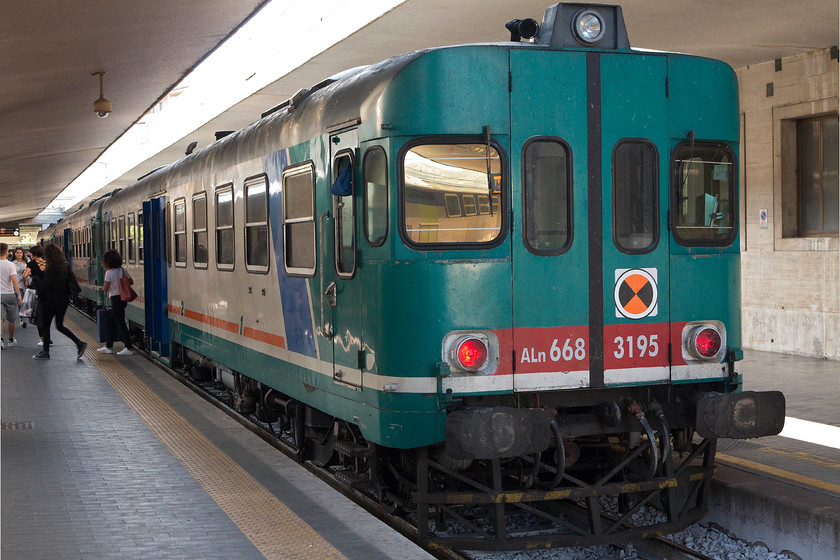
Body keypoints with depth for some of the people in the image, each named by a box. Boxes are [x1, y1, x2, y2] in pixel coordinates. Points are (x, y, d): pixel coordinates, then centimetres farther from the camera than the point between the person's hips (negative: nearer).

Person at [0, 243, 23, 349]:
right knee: (11, 319, 13)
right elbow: (14, 280, -18)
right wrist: (19, 295, -18)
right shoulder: (10, 264, -9)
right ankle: (11, 340, 26)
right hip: (9, 294, -2)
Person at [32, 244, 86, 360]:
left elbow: (45, 285, -16)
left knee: (45, 325, 6)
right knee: (60, 326, 16)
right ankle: (79, 343, 4)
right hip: (64, 300, 8)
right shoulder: (65, 266, 6)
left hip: (52, 301, -8)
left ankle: (45, 352, 10)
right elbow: (72, 281, 8)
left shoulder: (51, 269, -17)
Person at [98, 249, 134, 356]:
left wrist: (103, 287, 8)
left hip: (115, 300, -8)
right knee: (111, 322, 17)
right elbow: (131, 282, 13)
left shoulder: (109, 272, -16)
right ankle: (108, 346, 22)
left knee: (120, 324, -2)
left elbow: (105, 289, -13)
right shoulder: (122, 270, 4)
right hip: (123, 298, 8)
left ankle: (129, 348, -1)